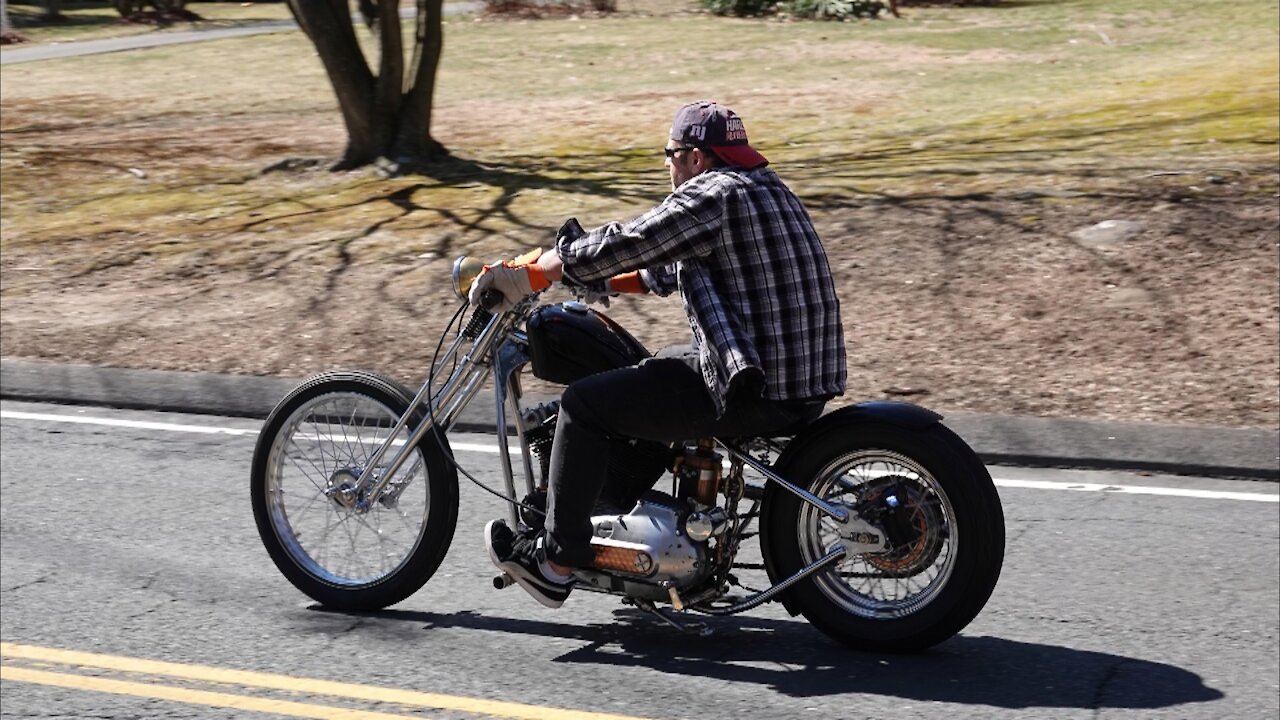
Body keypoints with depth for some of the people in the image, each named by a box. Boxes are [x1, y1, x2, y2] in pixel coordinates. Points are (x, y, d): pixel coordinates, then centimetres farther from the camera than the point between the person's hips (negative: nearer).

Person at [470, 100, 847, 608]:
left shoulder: (712, 195, -12)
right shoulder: (764, 188, 18)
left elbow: (621, 246, -15)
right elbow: (670, 267, 27)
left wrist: (523, 273, -5)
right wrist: (602, 283, 27)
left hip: (756, 390, -10)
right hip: (804, 376, 10)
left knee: (584, 405, -4)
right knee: (642, 376, 30)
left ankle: (556, 563, 3)